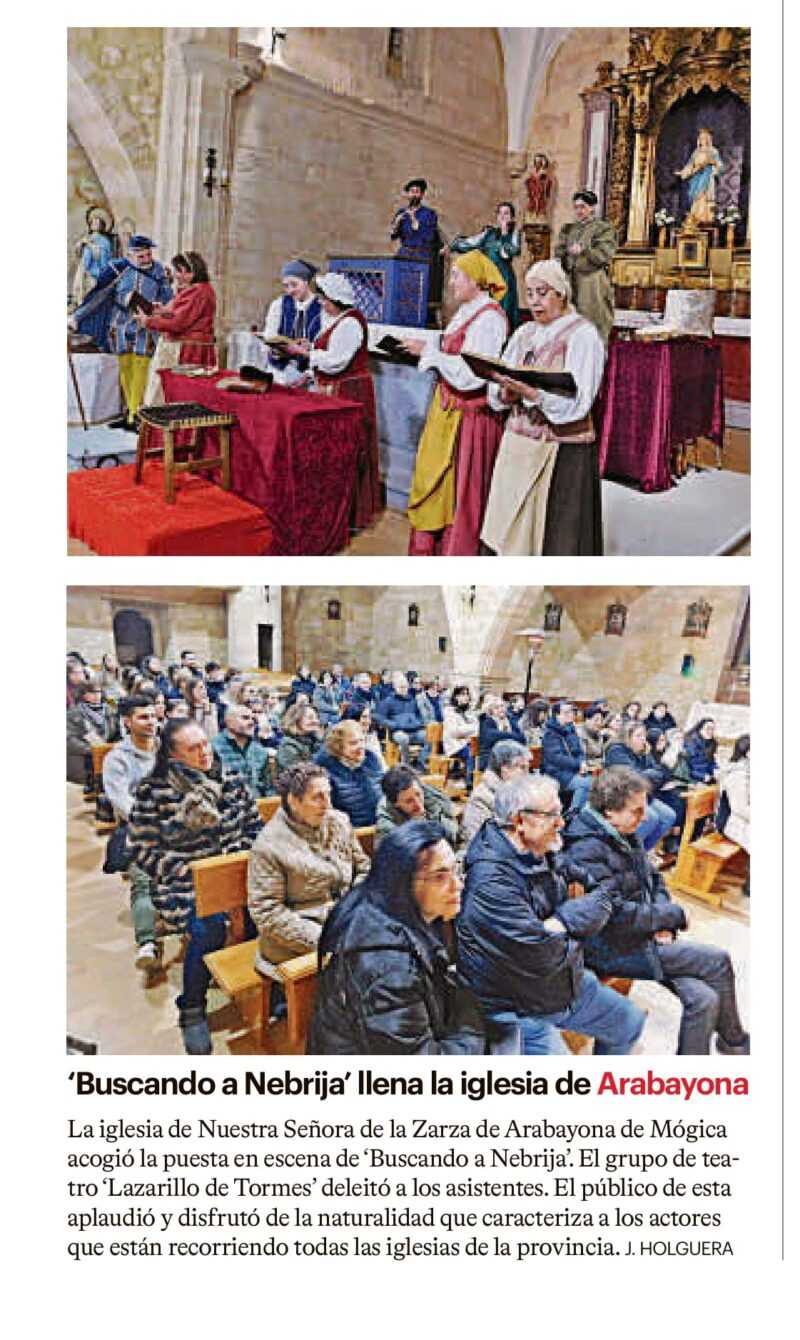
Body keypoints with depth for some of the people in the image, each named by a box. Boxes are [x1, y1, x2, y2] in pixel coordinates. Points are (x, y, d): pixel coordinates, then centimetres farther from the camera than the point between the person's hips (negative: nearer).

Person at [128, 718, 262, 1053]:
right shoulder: (153, 792, -5)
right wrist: (185, 874, -11)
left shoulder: (231, 781, 7)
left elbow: (254, 825, 16)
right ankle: (192, 1012, -6)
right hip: (185, 881, -3)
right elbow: (144, 849, -3)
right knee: (208, 929, -31)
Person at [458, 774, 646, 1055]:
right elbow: (541, 957, -31)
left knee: (630, 1022, 19)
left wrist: (561, 921, -18)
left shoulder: (542, 854, 0)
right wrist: (572, 938, -9)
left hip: (567, 983, 9)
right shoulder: (491, 881, -29)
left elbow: (601, 899, 1)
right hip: (517, 1008, -8)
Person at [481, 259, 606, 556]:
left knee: (554, 539, -4)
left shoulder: (582, 335, -6)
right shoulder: (523, 334, 14)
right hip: (517, 447, 6)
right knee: (511, 536, 4)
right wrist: (508, 393, -13)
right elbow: (497, 395, 10)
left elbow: (575, 403, -16)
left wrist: (527, 389, -27)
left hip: (562, 453, -6)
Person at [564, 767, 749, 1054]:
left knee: (704, 998, -10)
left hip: (644, 940, 9)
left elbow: (655, 882, 21)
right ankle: (734, 1042, 13)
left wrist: (663, 921, 0)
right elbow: (614, 916, -25)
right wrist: (673, 914, -13)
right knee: (717, 961, -10)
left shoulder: (627, 837, 9)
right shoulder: (587, 850, -21)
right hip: (614, 952, -9)